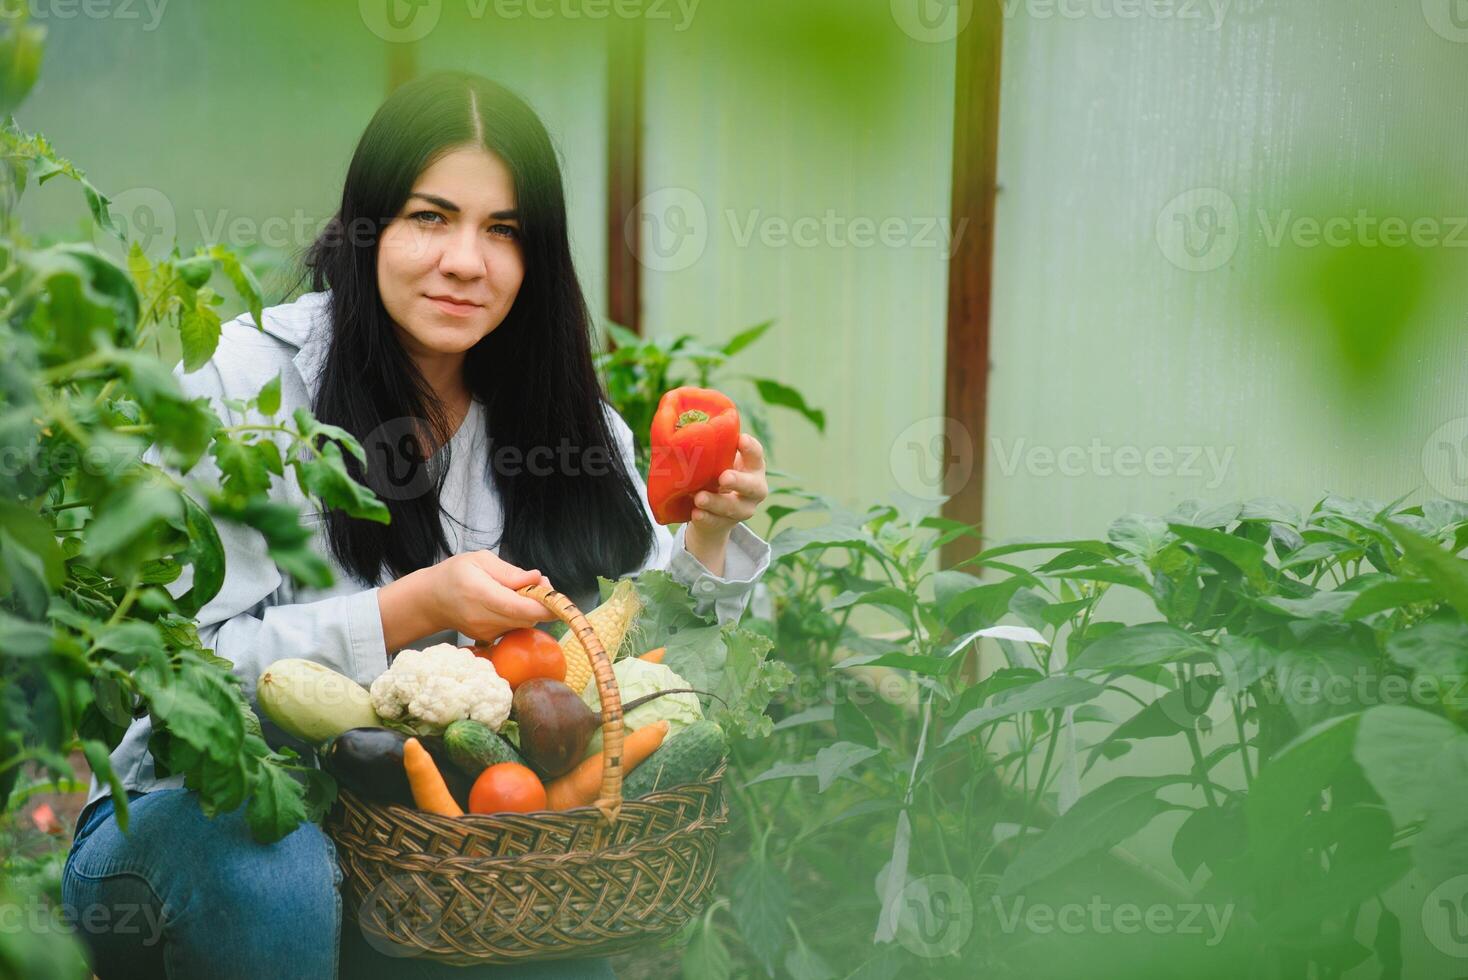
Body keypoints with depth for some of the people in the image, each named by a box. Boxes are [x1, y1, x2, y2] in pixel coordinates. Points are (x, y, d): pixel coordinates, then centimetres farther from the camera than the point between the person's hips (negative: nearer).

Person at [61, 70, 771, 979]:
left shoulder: (561, 409, 2)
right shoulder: (243, 382, -12)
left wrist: (711, 533, -16)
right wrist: (412, 609, -28)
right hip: (207, 808, -2)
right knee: (272, 869, -36)